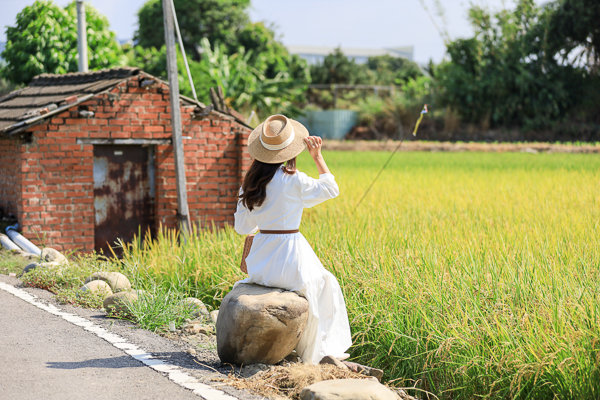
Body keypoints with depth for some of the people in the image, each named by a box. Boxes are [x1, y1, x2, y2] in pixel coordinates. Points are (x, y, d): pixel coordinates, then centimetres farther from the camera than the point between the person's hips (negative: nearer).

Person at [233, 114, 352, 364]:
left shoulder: (251, 182, 2)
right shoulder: (293, 180, -14)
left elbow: (242, 227, 9)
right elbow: (331, 189, 2)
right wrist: (318, 157, 7)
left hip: (260, 265, 5)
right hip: (289, 260, -5)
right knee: (325, 285, 21)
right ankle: (314, 351, 25)